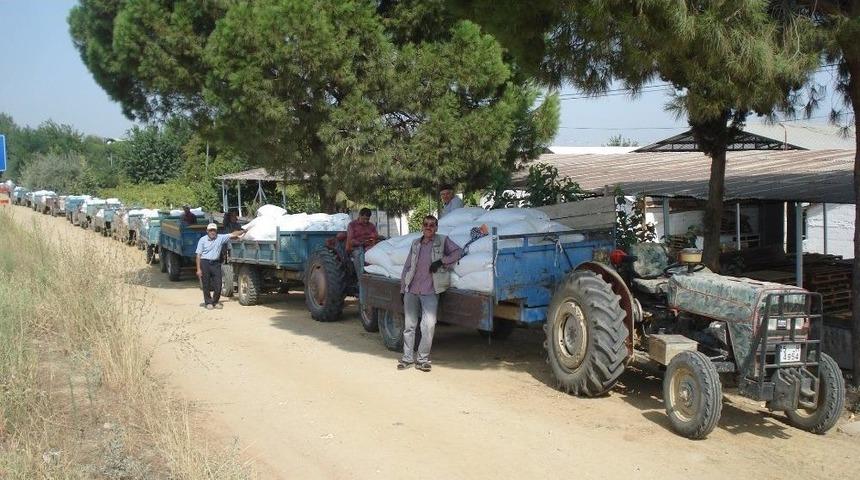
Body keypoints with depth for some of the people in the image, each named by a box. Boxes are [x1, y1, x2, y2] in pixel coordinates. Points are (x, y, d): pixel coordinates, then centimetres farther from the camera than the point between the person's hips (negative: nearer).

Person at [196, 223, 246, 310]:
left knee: (218, 284, 1)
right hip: (205, 263, -2)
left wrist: (244, 231, -5)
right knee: (206, 285, 3)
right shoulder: (202, 240, -2)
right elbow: (198, 255, -3)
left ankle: (215, 302, 19)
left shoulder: (220, 238, 4)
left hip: (216, 263, 2)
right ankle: (208, 303, 17)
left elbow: (233, 235, 4)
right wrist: (198, 269, -8)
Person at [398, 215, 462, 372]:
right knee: (409, 325, 5)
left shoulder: (443, 241, 5)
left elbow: (458, 251, -3)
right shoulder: (416, 243, 15)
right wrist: (403, 288, 13)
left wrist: (441, 261, -13)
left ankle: (423, 359, 0)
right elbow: (407, 266, 18)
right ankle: (407, 357, 15)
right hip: (411, 291, 3)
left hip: (430, 292, -3)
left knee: (429, 325, -11)